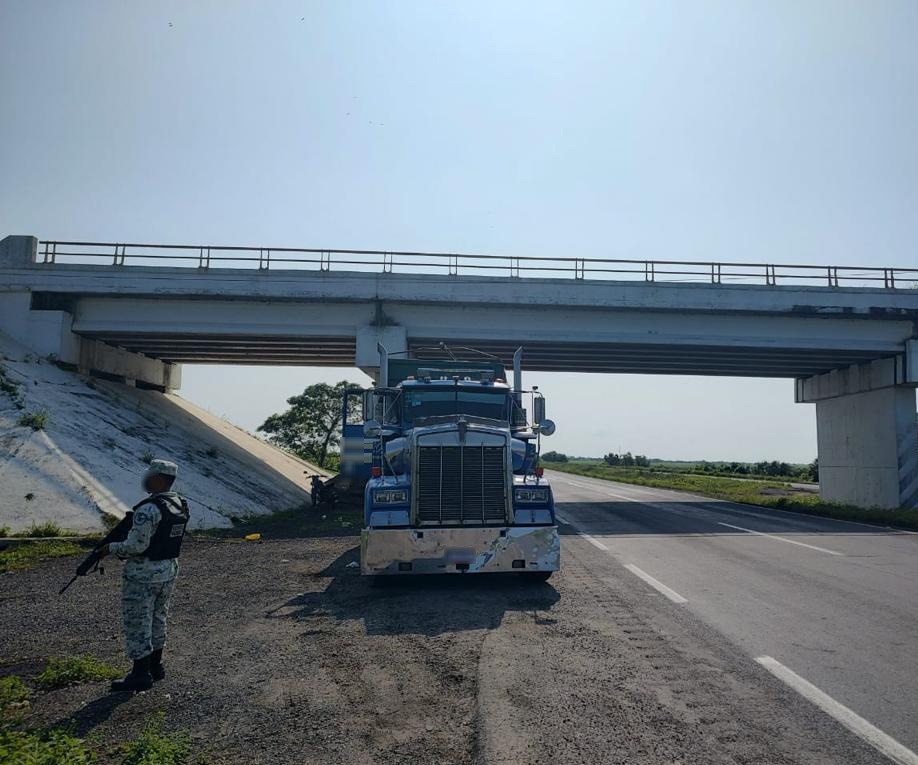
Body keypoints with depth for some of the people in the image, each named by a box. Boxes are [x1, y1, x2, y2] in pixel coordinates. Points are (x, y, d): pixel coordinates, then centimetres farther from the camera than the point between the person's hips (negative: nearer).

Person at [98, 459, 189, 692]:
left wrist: (111, 548, -7)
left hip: (143, 576, -8)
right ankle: (155, 666, 31)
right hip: (169, 571, 8)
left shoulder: (149, 508, -24)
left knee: (137, 624, 5)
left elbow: (137, 545, -24)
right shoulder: (180, 504, 2)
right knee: (158, 620, 20)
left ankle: (141, 675, 12)